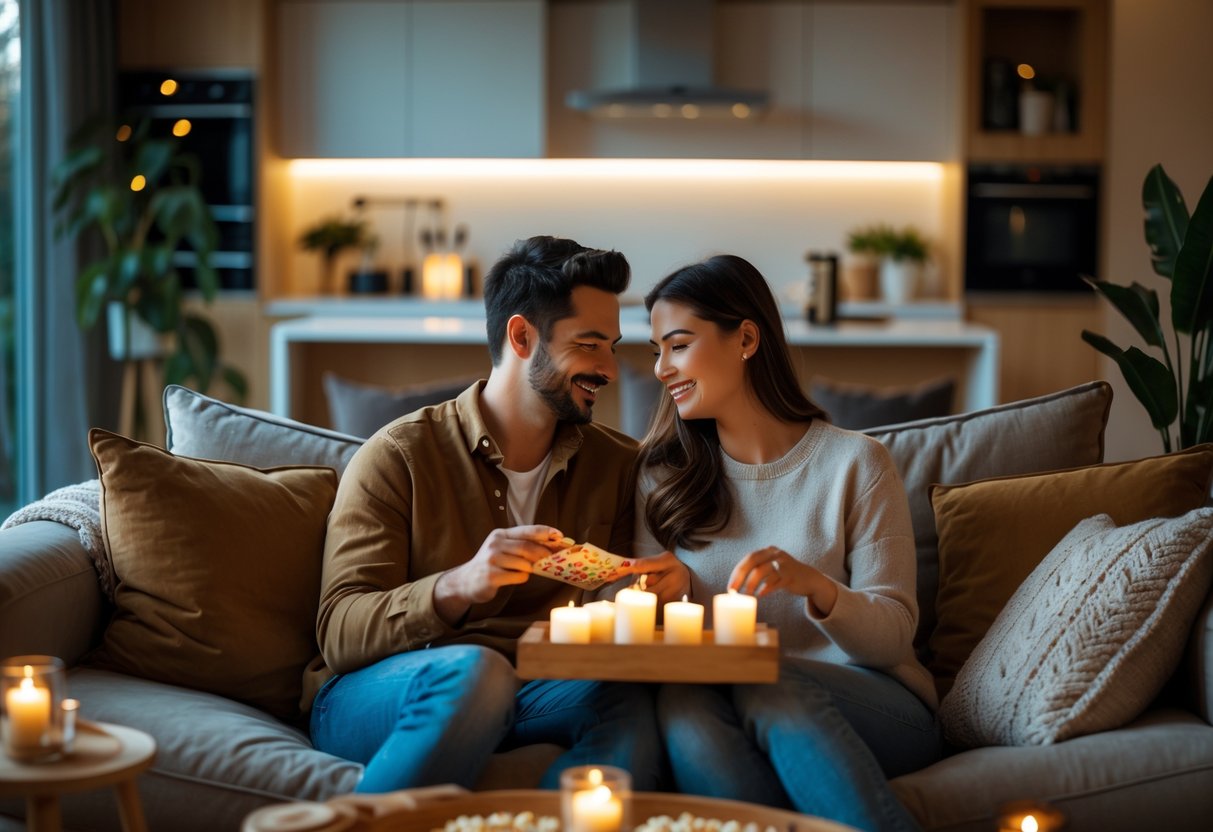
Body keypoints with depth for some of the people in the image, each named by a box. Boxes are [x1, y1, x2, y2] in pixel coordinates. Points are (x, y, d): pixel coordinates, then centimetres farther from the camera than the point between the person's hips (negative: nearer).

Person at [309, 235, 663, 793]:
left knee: (628, 698, -30)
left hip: (535, 702, 2)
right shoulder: (400, 455, -2)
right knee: (473, 669, -36)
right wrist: (459, 586, -27)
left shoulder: (617, 465, 12)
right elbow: (339, 634, -9)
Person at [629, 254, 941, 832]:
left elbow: (893, 635, -3)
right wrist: (674, 587, -10)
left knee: (768, 688, -37)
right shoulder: (664, 473, 13)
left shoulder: (853, 462, 1)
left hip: (868, 705, -2)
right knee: (681, 704, -34)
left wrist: (814, 585, -23)